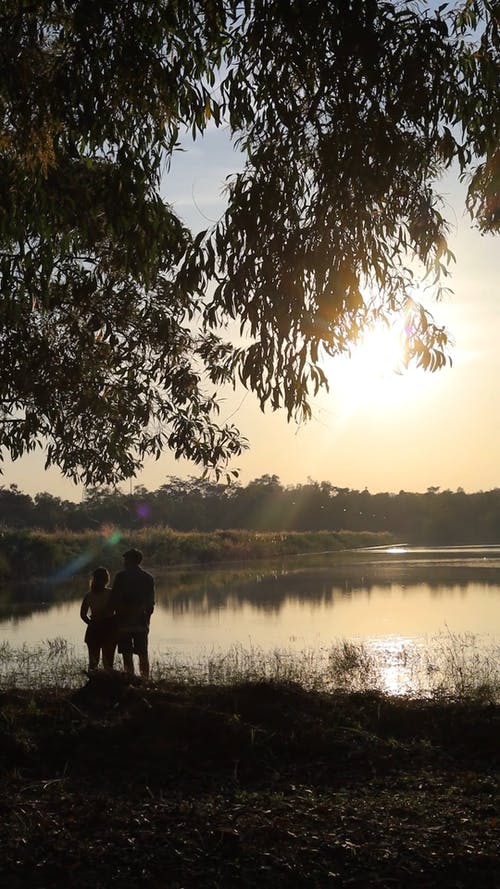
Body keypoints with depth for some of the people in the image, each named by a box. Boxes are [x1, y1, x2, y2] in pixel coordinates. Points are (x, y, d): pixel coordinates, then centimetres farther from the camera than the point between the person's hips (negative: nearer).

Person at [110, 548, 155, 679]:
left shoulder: (121, 576, -7)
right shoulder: (148, 578, 6)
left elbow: (114, 600, -9)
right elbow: (151, 603, 9)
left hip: (124, 623, -4)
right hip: (141, 623, 4)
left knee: (127, 655, 0)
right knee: (143, 654, 9)